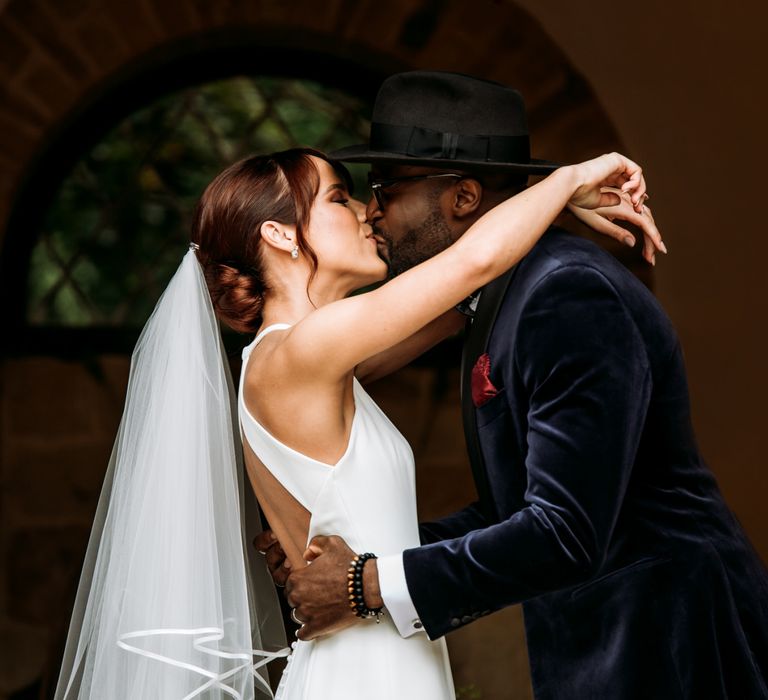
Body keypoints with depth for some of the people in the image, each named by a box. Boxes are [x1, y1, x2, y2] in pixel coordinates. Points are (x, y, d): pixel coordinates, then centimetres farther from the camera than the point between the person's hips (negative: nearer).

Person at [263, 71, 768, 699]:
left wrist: (369, 586, -18)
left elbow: (565, 534, -25)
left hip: (670, 644, -9)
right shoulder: (499, 302, 12)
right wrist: (350, 553, 5)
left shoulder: (574, 296, -19)